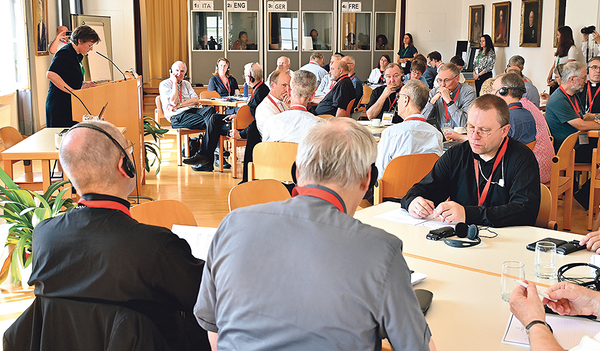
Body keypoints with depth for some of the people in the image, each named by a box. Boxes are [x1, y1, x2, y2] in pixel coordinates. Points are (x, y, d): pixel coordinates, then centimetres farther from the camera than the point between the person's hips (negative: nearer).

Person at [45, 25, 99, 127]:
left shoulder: (77, 55, 17)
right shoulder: (65, 54, -13)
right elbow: (51, 74, -24)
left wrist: (83, 85, 9)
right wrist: (73, 91, -24)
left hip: (71, 105, 9)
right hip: (59, 106, -9)